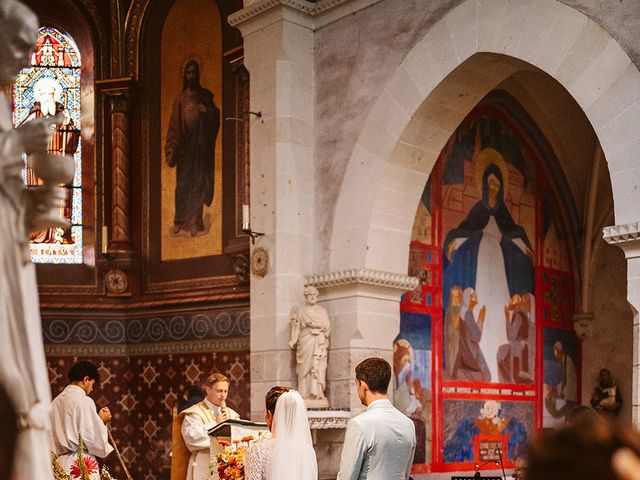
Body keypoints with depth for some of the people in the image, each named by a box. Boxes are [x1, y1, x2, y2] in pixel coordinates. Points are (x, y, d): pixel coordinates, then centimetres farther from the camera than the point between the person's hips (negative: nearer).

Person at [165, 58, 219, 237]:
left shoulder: (205, 96, 10)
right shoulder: (181, 99, 8)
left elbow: (215, 116, 10)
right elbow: (174, 124, 1)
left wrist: (206, 111, -11)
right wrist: (172, 147, -8)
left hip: (201, 143, 0)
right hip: (184, 144, 0)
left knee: (198, 182, -1)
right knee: (183, 182, 1)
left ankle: (194, 222, 3)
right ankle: (179, 222, 8)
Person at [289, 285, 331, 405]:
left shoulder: (322, 311, 17)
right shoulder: (301, 311, 13)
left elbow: (327, 325, 6)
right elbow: (297, 327, 5)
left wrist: (312, 323, -1)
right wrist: (294, 340, -6)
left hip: (319, 343, 1)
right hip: (305, 342, -1)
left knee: (318, 368, -9)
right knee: (306, 367, -7)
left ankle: (317, 393, -13)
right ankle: (306, 394, -9)